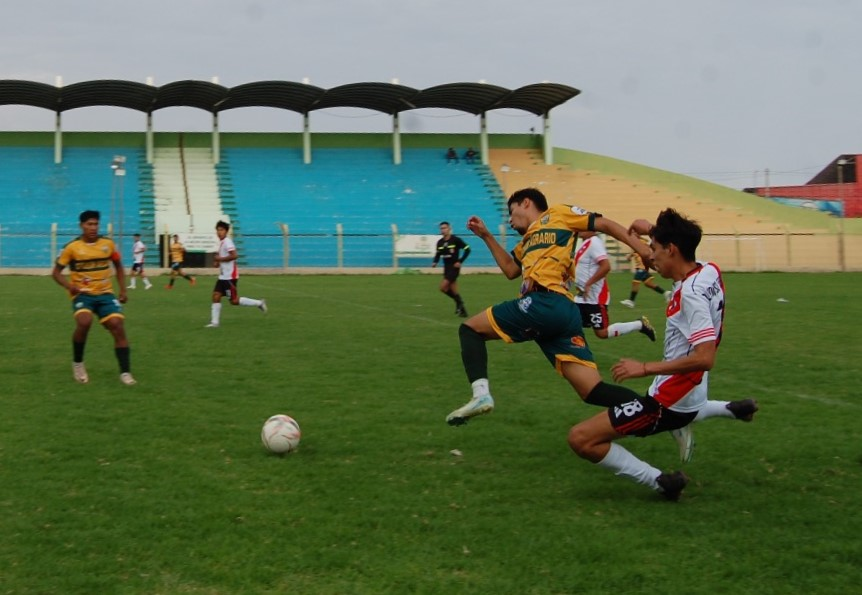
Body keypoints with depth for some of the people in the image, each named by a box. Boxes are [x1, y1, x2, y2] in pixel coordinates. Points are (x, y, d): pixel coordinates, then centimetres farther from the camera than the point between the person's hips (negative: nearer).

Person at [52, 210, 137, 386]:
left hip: (105, 293, 3)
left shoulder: (108, 244, 2)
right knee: (84, 322, -30)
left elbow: (118, 266, 18)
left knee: (117, 325, -14)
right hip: (82, 294, -3)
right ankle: (77, 363, -5)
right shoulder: (71, 247, -7)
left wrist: (123, 290, 9)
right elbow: (56, 272, -1)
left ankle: (125, 373, -9)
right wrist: (69, 286, -21)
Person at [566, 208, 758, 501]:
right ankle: (733, 409, 40)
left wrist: (645, 368, -32)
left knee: (581, 438, -17)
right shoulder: (710, 272, 0)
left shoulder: (691, 295, -25)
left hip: (668, 403, -10)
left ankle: (660, 481, -15)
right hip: (690, 397, 10)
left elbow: (704, 357, -33)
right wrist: (653, 230, 20)